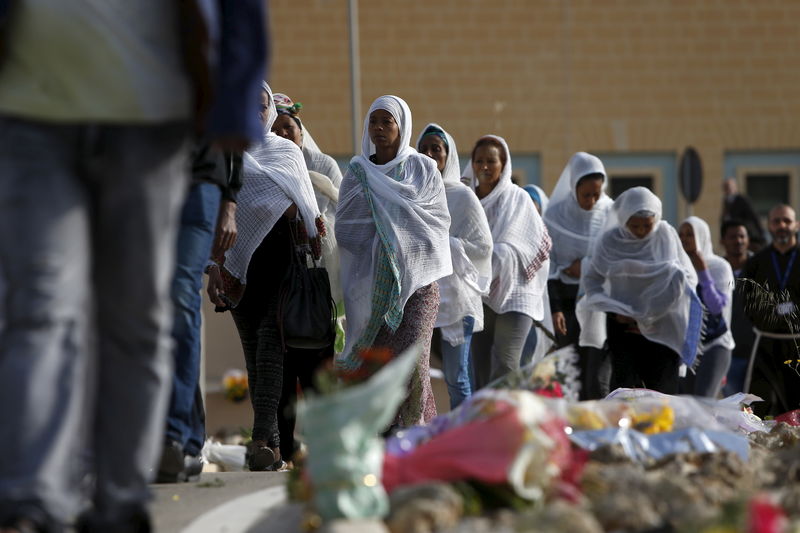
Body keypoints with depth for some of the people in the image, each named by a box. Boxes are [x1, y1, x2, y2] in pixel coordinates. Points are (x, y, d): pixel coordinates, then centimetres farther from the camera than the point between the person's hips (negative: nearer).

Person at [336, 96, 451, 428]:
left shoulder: (423, 169, 9)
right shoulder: (357, 173, 13)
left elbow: (439, 222, 4)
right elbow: (345, 229, 6)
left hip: (417, 279, -2)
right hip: (372, 282, 2)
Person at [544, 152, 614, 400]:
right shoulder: (556, 216, 1)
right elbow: (549, 266, 2)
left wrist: (583, 267, -5)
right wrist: (555, 308, -5)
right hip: (569, 303, 1)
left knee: (598, 383, -11)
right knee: (574, 382, 1)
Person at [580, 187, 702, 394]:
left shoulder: (666, 235, -2)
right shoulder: (610, 241, -2)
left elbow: (688, 277, 0)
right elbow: (591, 279, 6)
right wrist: (615, 311, -9)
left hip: (661, 325, 0)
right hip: (622, 322, 0)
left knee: (663, 387, -5)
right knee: (624, 384, -12)